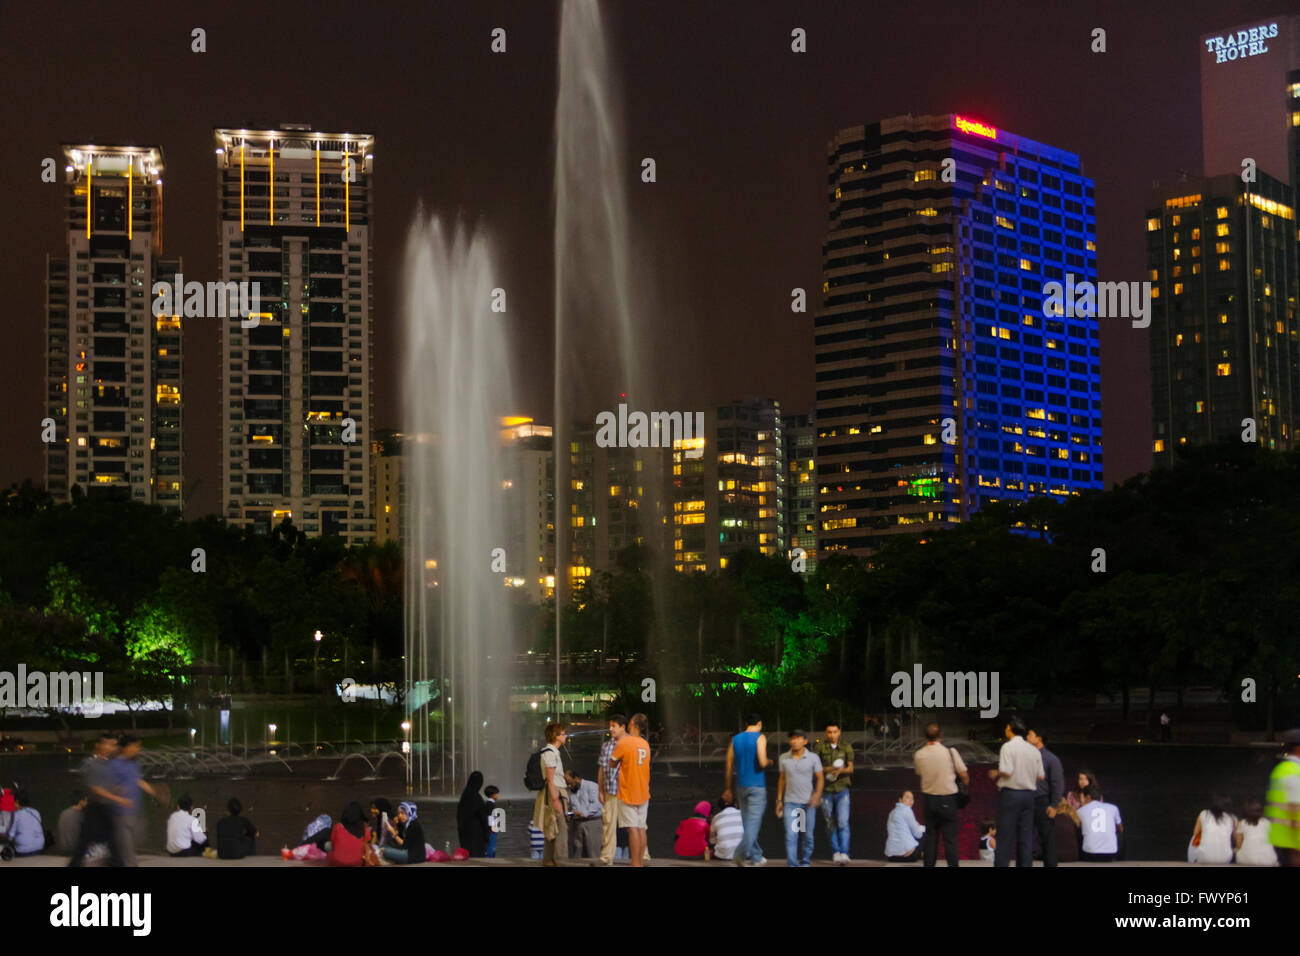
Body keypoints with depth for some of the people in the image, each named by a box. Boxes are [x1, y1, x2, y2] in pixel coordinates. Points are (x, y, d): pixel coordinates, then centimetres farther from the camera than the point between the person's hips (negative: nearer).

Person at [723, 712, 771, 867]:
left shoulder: (735, 739, 9)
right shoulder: (760, 738, -7)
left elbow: (729, 767, 8)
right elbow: (762, 762, -19)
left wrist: (727, 790, 14)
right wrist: (769, 762, 4)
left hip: (741, 787, 6)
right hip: (757, 786, -6)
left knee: (748, 823, 13)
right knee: (753, 822, -6)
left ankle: (756, 856, 19)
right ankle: (741, 854, -18)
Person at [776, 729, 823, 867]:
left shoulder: (813, 758, -3)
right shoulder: (784, 758, 3)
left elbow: (820, 778, -1)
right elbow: (782, 779, 12)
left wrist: (817, 795, -16)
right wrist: (779, 800, 10)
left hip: (808, 802, 0)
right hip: (790, 802, 0)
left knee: (807, 835, 7)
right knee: (790, 835, -10)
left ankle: (805, 862, 23)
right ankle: (792, 864, -10)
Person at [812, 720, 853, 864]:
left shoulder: (846, 747, 4)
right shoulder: (820, 746, -1)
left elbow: (850, 768, 0)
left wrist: (841, 770, -21)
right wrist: (828, 769, -19)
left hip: (842, 789, 0)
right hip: (826, 791, 0)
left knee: (843, 823, -12)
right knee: (830, 824, 6)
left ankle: (844, 853, -17)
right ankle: (835, 852, 18)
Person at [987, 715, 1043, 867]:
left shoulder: (1008, 747, -9)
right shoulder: (1034, 750, 9)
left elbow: (1006, 772, -18)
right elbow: (1040, 776, 9)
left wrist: (996, 774, 1)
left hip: (1010, 793, -5)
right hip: (1029, 794, 5)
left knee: (1005, 837, -3)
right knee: (1026, 836, 8)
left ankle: (1001, 864, -4)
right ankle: (1025, 863, 8)